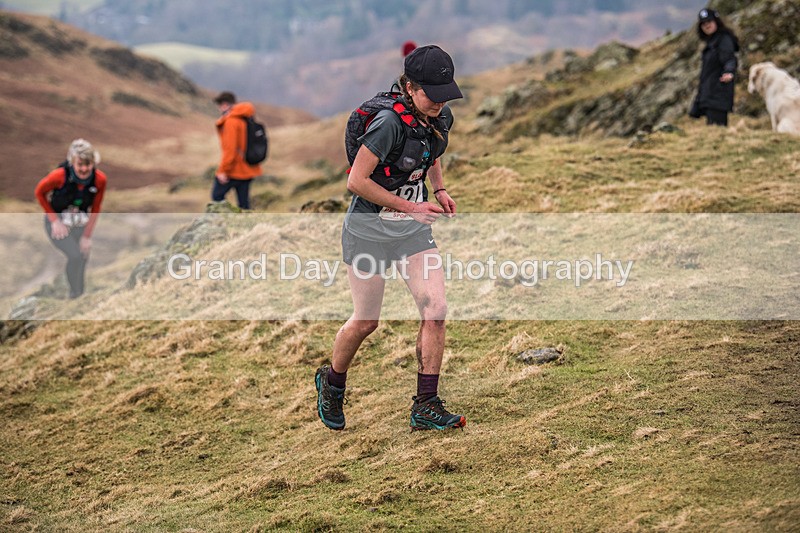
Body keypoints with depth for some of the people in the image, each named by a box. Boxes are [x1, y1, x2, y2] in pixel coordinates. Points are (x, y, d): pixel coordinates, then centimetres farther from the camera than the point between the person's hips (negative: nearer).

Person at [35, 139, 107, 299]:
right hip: (58, 223, -4)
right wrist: (55, 220, -8)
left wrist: (87, 236, -2)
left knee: (82, 258, 6)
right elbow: (40, 192, -8)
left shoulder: (100, 179, -17)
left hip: (80, 225, 4)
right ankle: (75, 295, -10)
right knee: (76, 255, -23)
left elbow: (95, 209, -3)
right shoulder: (60, 175, -27)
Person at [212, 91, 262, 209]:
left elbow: (230, 149, -20)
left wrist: (223, 170, -18)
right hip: (248, 170, 8)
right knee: (244, 201, 8)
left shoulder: (231, 121, -15)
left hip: (234, 170, -8)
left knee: (217, 195, 2)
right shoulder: (246, 119, 12)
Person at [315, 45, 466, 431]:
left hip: (413, 229, 6)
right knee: (366, 321, 4)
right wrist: (409, 207, -21)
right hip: (369, 229, -6)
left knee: (435, 310, -7)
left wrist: (440, 190, 5)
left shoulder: (441, 119, -2)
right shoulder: (389, 124, -25)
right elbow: (357, 181, -24)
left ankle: (426, 408, -1)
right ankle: (332, 382, 33)